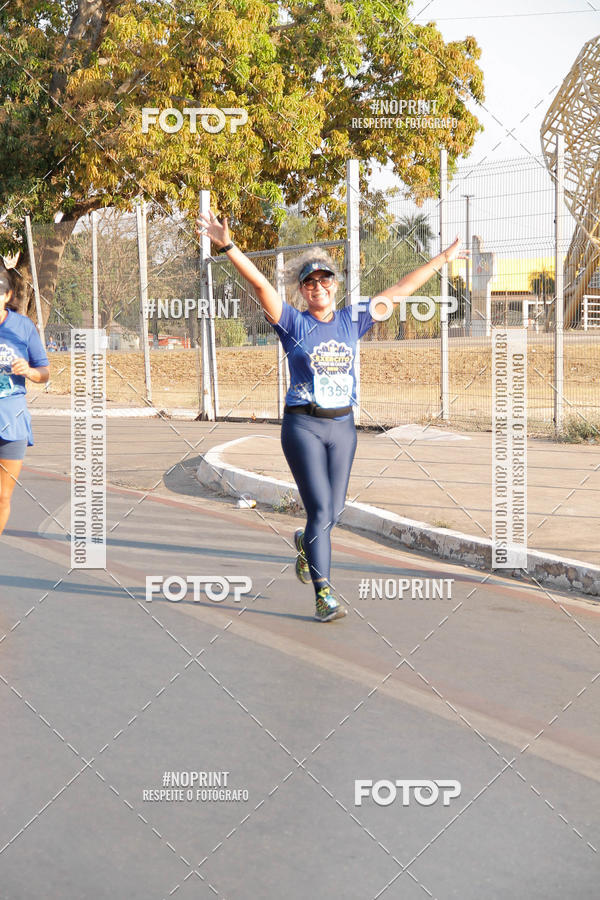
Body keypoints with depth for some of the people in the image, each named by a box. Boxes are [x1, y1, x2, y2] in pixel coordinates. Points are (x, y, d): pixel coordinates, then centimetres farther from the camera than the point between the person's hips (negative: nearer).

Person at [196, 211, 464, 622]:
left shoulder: (352, 321, 7)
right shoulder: (294, 323, -3)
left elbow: (400, 290, 12)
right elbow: (260, 284, -15)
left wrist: (443, 259, 16)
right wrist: (227, 246, -27)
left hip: (343, 426, 4)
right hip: (303, 425, -4)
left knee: (333, 510, 11)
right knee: (320, 509, -11)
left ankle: (306, 543, 45)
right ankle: (324, 595, -7)